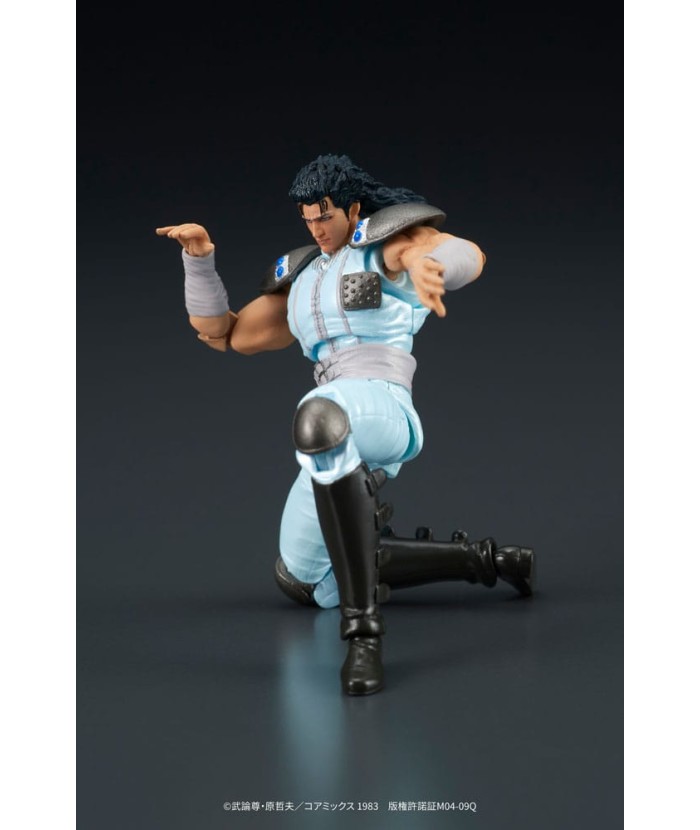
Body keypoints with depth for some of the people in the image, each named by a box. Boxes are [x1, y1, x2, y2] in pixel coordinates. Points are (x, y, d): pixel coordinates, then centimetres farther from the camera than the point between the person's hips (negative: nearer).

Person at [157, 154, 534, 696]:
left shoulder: (384, 240, 7)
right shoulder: (301, 281, 28)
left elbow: (467, 256, -15)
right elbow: (219, 333, 29)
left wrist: (426, 262, -39)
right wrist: (199, 257, 15)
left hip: (382, 408, -9)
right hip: (334, 447, 9)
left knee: (318, 420, -45)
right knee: (307, 584, 16)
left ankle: (363, 631, -46)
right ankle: (481, 559, 22)